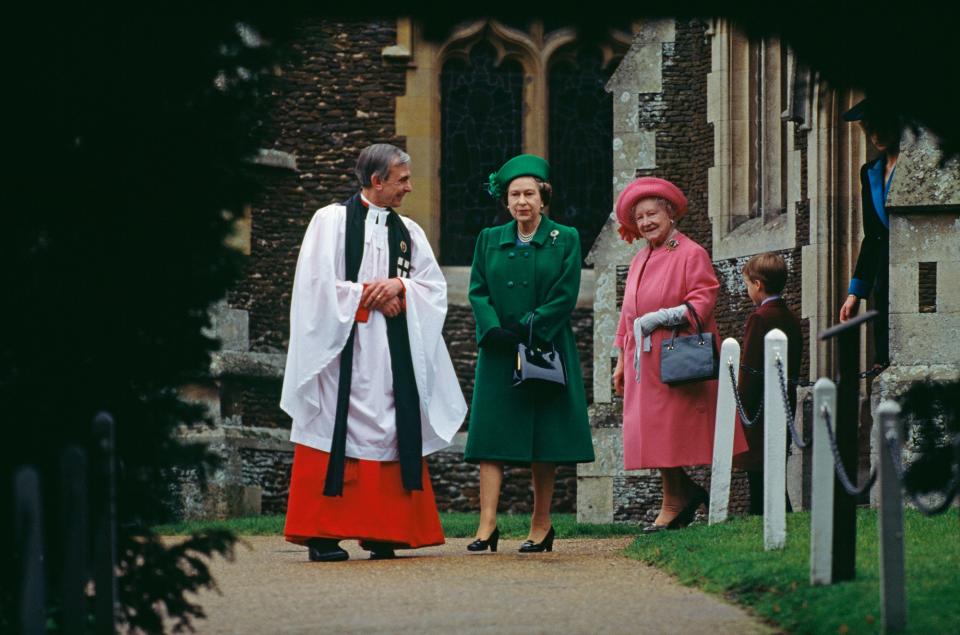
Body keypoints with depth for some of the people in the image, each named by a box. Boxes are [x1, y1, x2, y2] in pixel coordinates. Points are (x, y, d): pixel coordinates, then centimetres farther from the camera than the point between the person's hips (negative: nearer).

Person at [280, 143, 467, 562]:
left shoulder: (408, 232, 14)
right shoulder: (331, 221, -1)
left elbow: (434, 286, 10)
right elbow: (318, 284, -10)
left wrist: (399, 286, -9)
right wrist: (370, 296, -9)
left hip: (392, 353, 5)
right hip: (343, 348, -5)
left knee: (389, 431, 0)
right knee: (336, 433, -8)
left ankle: (380, 533, 2)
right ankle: (321, 535, -6)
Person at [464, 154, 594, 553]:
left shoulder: (565, 240, 3)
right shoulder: (489, 240, 11)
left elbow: (565, 296, -5)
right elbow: (478, 292, 4)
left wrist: (527, 329, -13)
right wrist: (495, 331, -13)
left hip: (547, 351, -2)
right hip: (499, 355, 2)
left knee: (545, 439, 0)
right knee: (491, 435, -8)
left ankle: (541, 524, 8)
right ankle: (487, 525, -13)